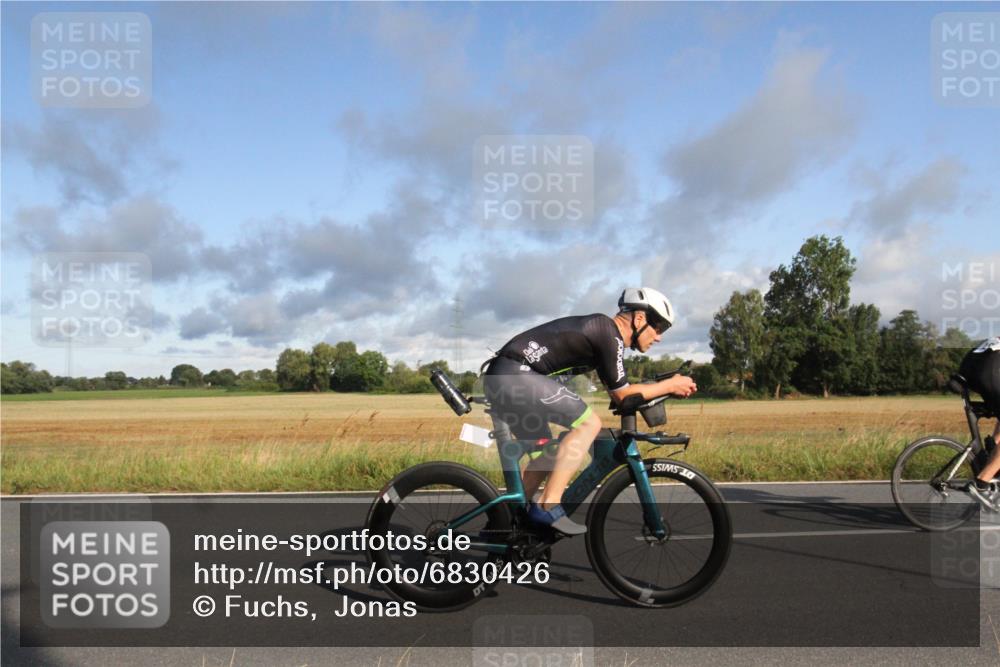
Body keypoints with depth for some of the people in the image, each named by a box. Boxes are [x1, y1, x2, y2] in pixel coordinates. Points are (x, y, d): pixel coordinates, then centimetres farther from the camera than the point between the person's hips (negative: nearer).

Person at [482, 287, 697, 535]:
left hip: (499, 379, 10)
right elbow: (622, 394, -3)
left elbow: (614, 388, 26)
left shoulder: (601, 330, 20)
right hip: (515, 376, -10)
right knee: (588, 423, -12)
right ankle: (548, 507, -11)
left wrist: (664, 387, 23)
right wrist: (670, 385, 7)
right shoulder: (610, 335, -9)